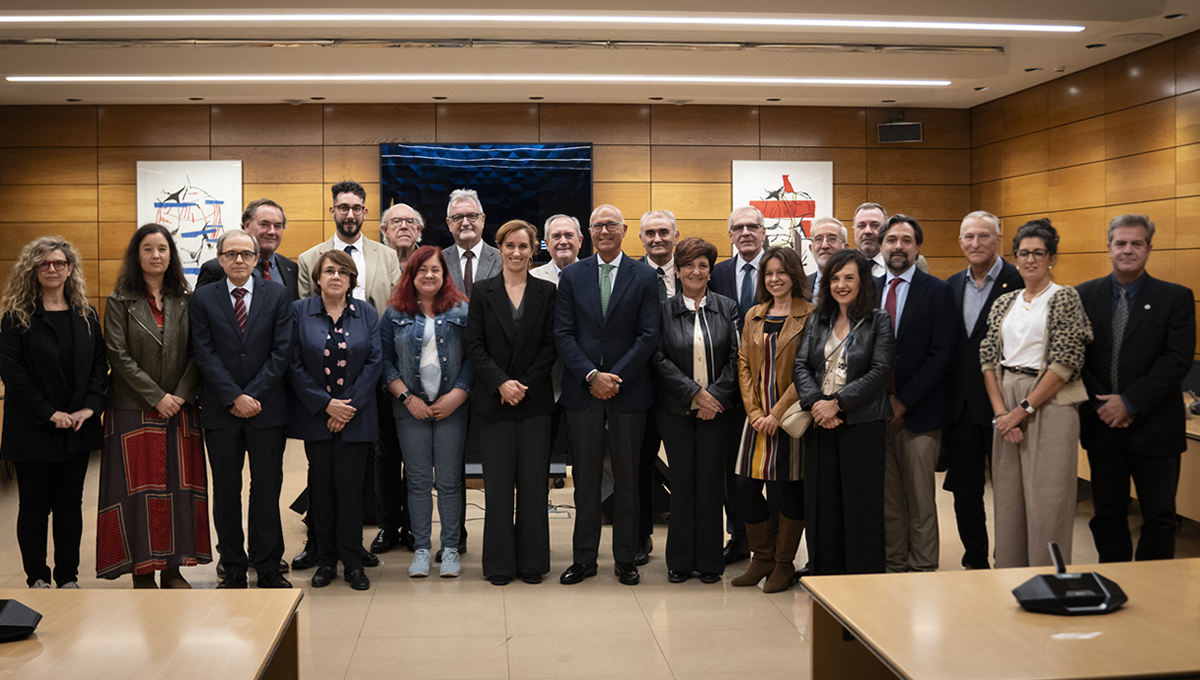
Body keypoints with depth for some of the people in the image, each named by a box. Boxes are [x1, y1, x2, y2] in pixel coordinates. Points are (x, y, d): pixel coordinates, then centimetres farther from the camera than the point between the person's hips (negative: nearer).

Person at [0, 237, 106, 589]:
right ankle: (37, 579, 17)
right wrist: (49, 413, -16)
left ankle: (68, 577, 19)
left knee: (70, 504, 10)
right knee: (34, 505, 6)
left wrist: (90, 406, -9)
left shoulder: (85, 315, 7)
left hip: (78, 426, 3)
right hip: (33, 429, -3)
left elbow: (99, 363, 6)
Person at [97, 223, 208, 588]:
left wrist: (182, 395, -9)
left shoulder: (186, 299, 7)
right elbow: (119, 356, -7)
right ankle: (142, 570, 9)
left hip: (180, 408, 3)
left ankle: (174, 568, 12)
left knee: (180, 485, 3)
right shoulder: (120, 301, 0)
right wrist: (156, 397, -13)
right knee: (138, 486, 1)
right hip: (133, 409, -2)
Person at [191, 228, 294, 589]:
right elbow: (204, 355, -3)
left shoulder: (277, 294, 4)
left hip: (266, 407, 0)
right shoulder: (203, 298, 4)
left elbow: (282, 350, -2)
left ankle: (268, 568, 15)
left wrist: (254, 395, -10)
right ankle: (233, 569, 17)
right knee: (225, 491, 7)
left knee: (267, 488, 5)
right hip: (220, 410, 0)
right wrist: (234, 398, -12)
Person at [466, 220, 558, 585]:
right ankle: (499, 563, 12)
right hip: (494, 400, 0)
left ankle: (532, 562, 14)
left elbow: (550, 346, 1)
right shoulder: (482, 291, 5)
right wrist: (501, 383, -12)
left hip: (535, 400, 0)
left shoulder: (547, 292, 5)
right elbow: (474, 346, 0)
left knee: (533, 481, 3)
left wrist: (524, 385, -10)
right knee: (498, 481, 3)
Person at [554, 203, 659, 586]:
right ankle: (584, 558, 17)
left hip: (628, 390, -1)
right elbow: (563, 334, 0)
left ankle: (625, 558, 18)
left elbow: (648, 335, -4)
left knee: (627, 478, 7)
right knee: (585, 478, 7)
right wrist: (591, 375, -12)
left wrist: (617, 377, -11)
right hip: (582, 391, 1)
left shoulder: (644, 277, 2)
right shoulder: (572, 276, 6)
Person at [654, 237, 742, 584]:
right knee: (681, 483, 5)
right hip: (676, 410, 0)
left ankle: (710, 561, 14)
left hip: (718, 409, 0)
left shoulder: (727, 308, 5)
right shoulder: (663, 309, 2)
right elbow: (660, 360, -4)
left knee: (711, 483, 3)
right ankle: (680, 561, 16)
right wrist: (695, 392, -12)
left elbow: (736, 358, 1)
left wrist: (716, 395, -11)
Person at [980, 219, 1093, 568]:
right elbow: (988, 358, 8)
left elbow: (1067, 361, -10)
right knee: (1008, 497, 9)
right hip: (1007, 407, 5)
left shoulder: (1065, 298, -2)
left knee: (1047, 501, -3)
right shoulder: (1004, 303, 13)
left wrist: (1024, 409, -12)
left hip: (1049, 404, -5)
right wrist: (1001, 411, -5)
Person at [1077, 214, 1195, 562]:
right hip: (1102, 425, 2)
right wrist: (1100, 403, -11)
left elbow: (1178, 360, -12)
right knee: (1107, 515, 12)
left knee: (1159, 517, 7)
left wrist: (1130, 402, -17)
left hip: (1154, 428, -2)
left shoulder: (1176, 298, -2)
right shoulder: (1084, 295, 4)